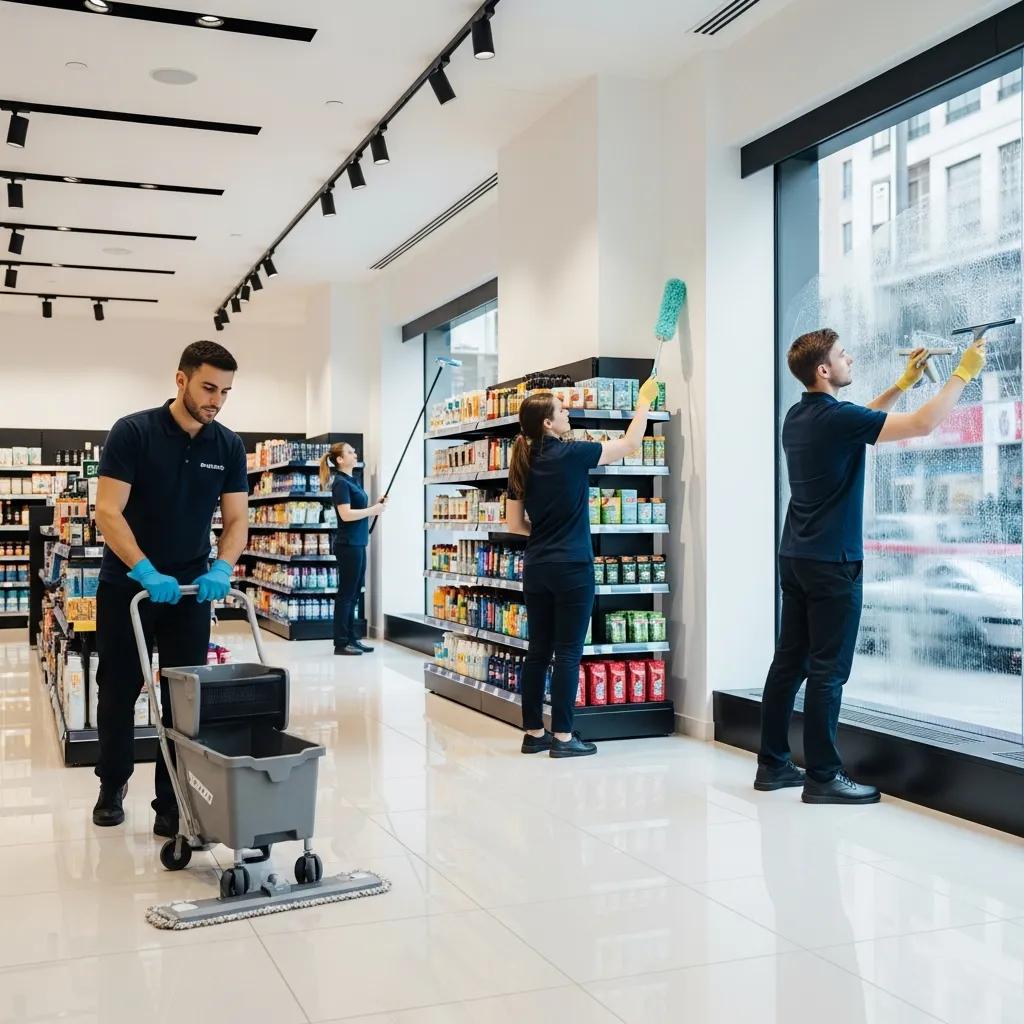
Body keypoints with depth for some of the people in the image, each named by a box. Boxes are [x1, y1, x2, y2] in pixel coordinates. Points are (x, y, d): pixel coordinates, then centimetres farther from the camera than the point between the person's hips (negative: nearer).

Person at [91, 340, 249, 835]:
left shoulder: (229, 446, -2)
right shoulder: (132, 432, -14)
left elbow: (237, 519, -1)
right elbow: (108, 511, -19)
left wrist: (221, 569, -20)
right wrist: (147, 572, -30)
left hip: (191, 587, 3)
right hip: (128, 584, -2)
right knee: (118, 691, 10)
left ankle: (173, 802, 10)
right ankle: (112, 785, 30)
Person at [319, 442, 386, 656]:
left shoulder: (353, 481, 15)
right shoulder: (341, 483, -11)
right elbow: (346, 514, -20)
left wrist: (377, 505, 5)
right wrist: (373, 510, -14)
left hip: (358, 544, 9)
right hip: (348, 544, -9)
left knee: (354, 593, 12)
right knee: (346, 593, -4)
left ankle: (351, 639, 18)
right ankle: (341, 643, 1)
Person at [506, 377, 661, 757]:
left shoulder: (523, 464, 6)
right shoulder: (571, 454, -11)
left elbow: (514, 523, 10)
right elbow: (630, 444, 1)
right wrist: (645, 400, 13)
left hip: (536, 566, 6)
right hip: (571, 568, -6)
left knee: (538, 650, 10)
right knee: (568, 652, -1)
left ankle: (533, 733, 16)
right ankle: (562, 737, 3)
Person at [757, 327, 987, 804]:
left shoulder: (798, 417, 10)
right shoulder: (838, 417, -16)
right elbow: (922, 424, -16)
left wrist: (904, 383, 24)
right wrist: (964, 372, -4)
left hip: (795, 558, 9)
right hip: (831, 563, -9)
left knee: (789, 662, 11)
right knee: (828, 670, -3)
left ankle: (772, 764, 16)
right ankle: (822, 777, 2)